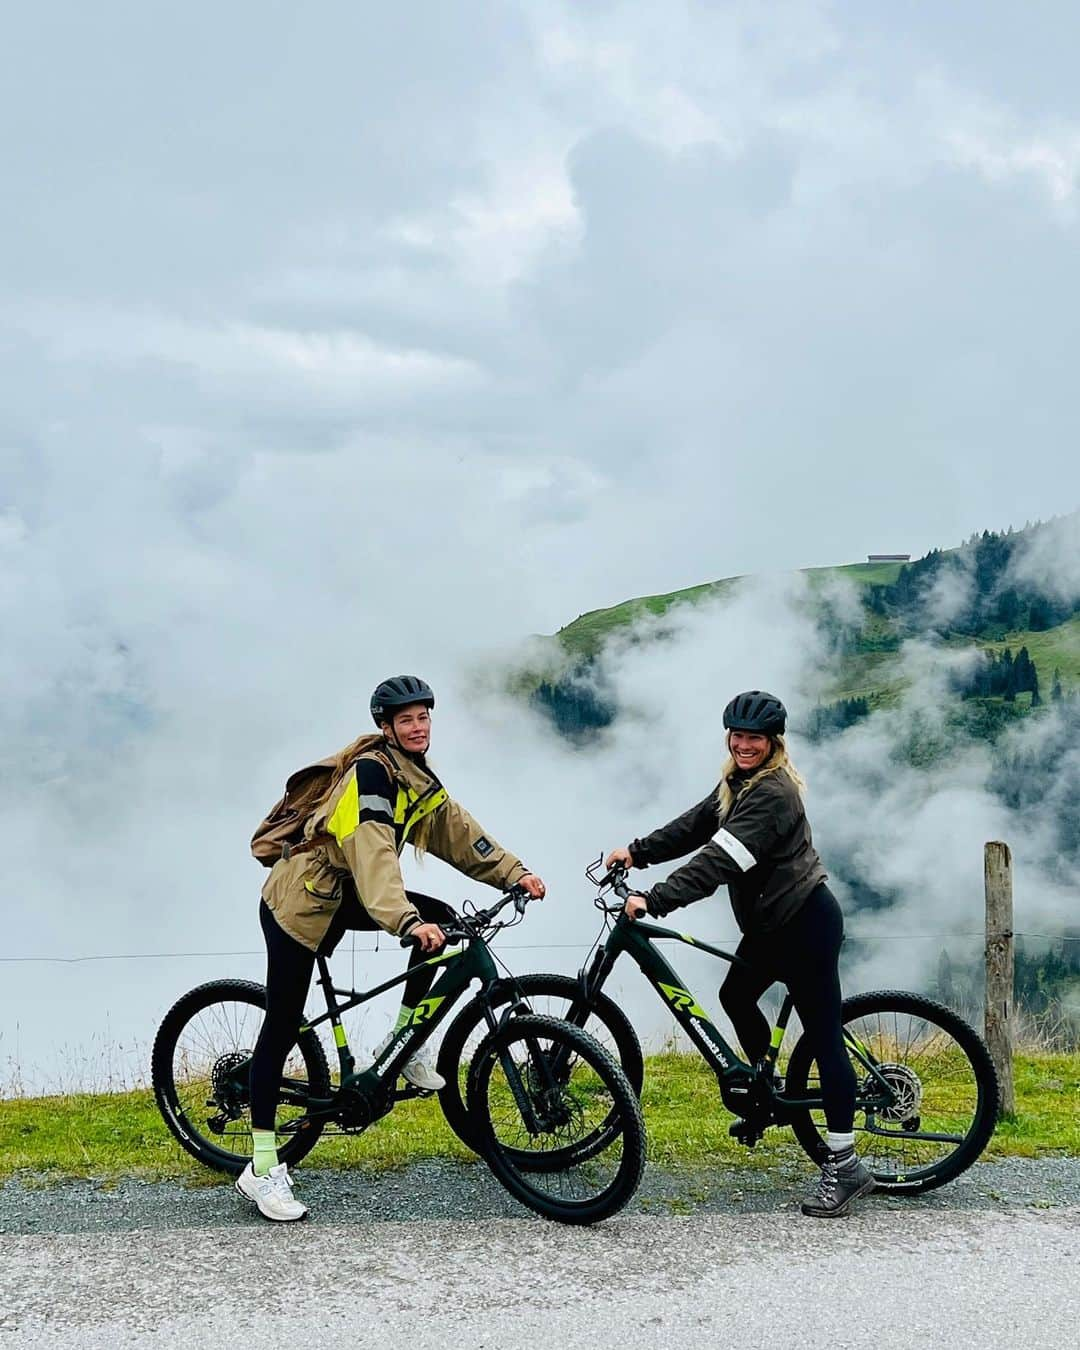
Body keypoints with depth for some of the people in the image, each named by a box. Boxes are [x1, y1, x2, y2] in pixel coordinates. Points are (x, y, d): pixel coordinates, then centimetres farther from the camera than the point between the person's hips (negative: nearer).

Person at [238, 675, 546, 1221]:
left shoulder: (415, 774, 7)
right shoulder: (371, 771, -23)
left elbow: (456, 830, 8)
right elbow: (374, 852, -36)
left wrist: (514, 874, -2)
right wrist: (407, 922, -48)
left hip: (344, 898, 9)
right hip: (300, 900, -9)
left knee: (442, 921, -6)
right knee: (283, 1027, -7)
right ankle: (261, 1168, -3)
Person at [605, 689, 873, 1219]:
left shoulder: (772, 793, -22)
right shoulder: (739, 781, 11)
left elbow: (718, 859, -31)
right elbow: (696, 824, 10)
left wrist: (654, 901, -35)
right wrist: (637, 851, -3)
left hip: (806, 922, -10)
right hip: (772, 920, 10)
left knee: (823, 1036, -8)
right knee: (736, 995, 19)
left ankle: (845, 1166, -5)